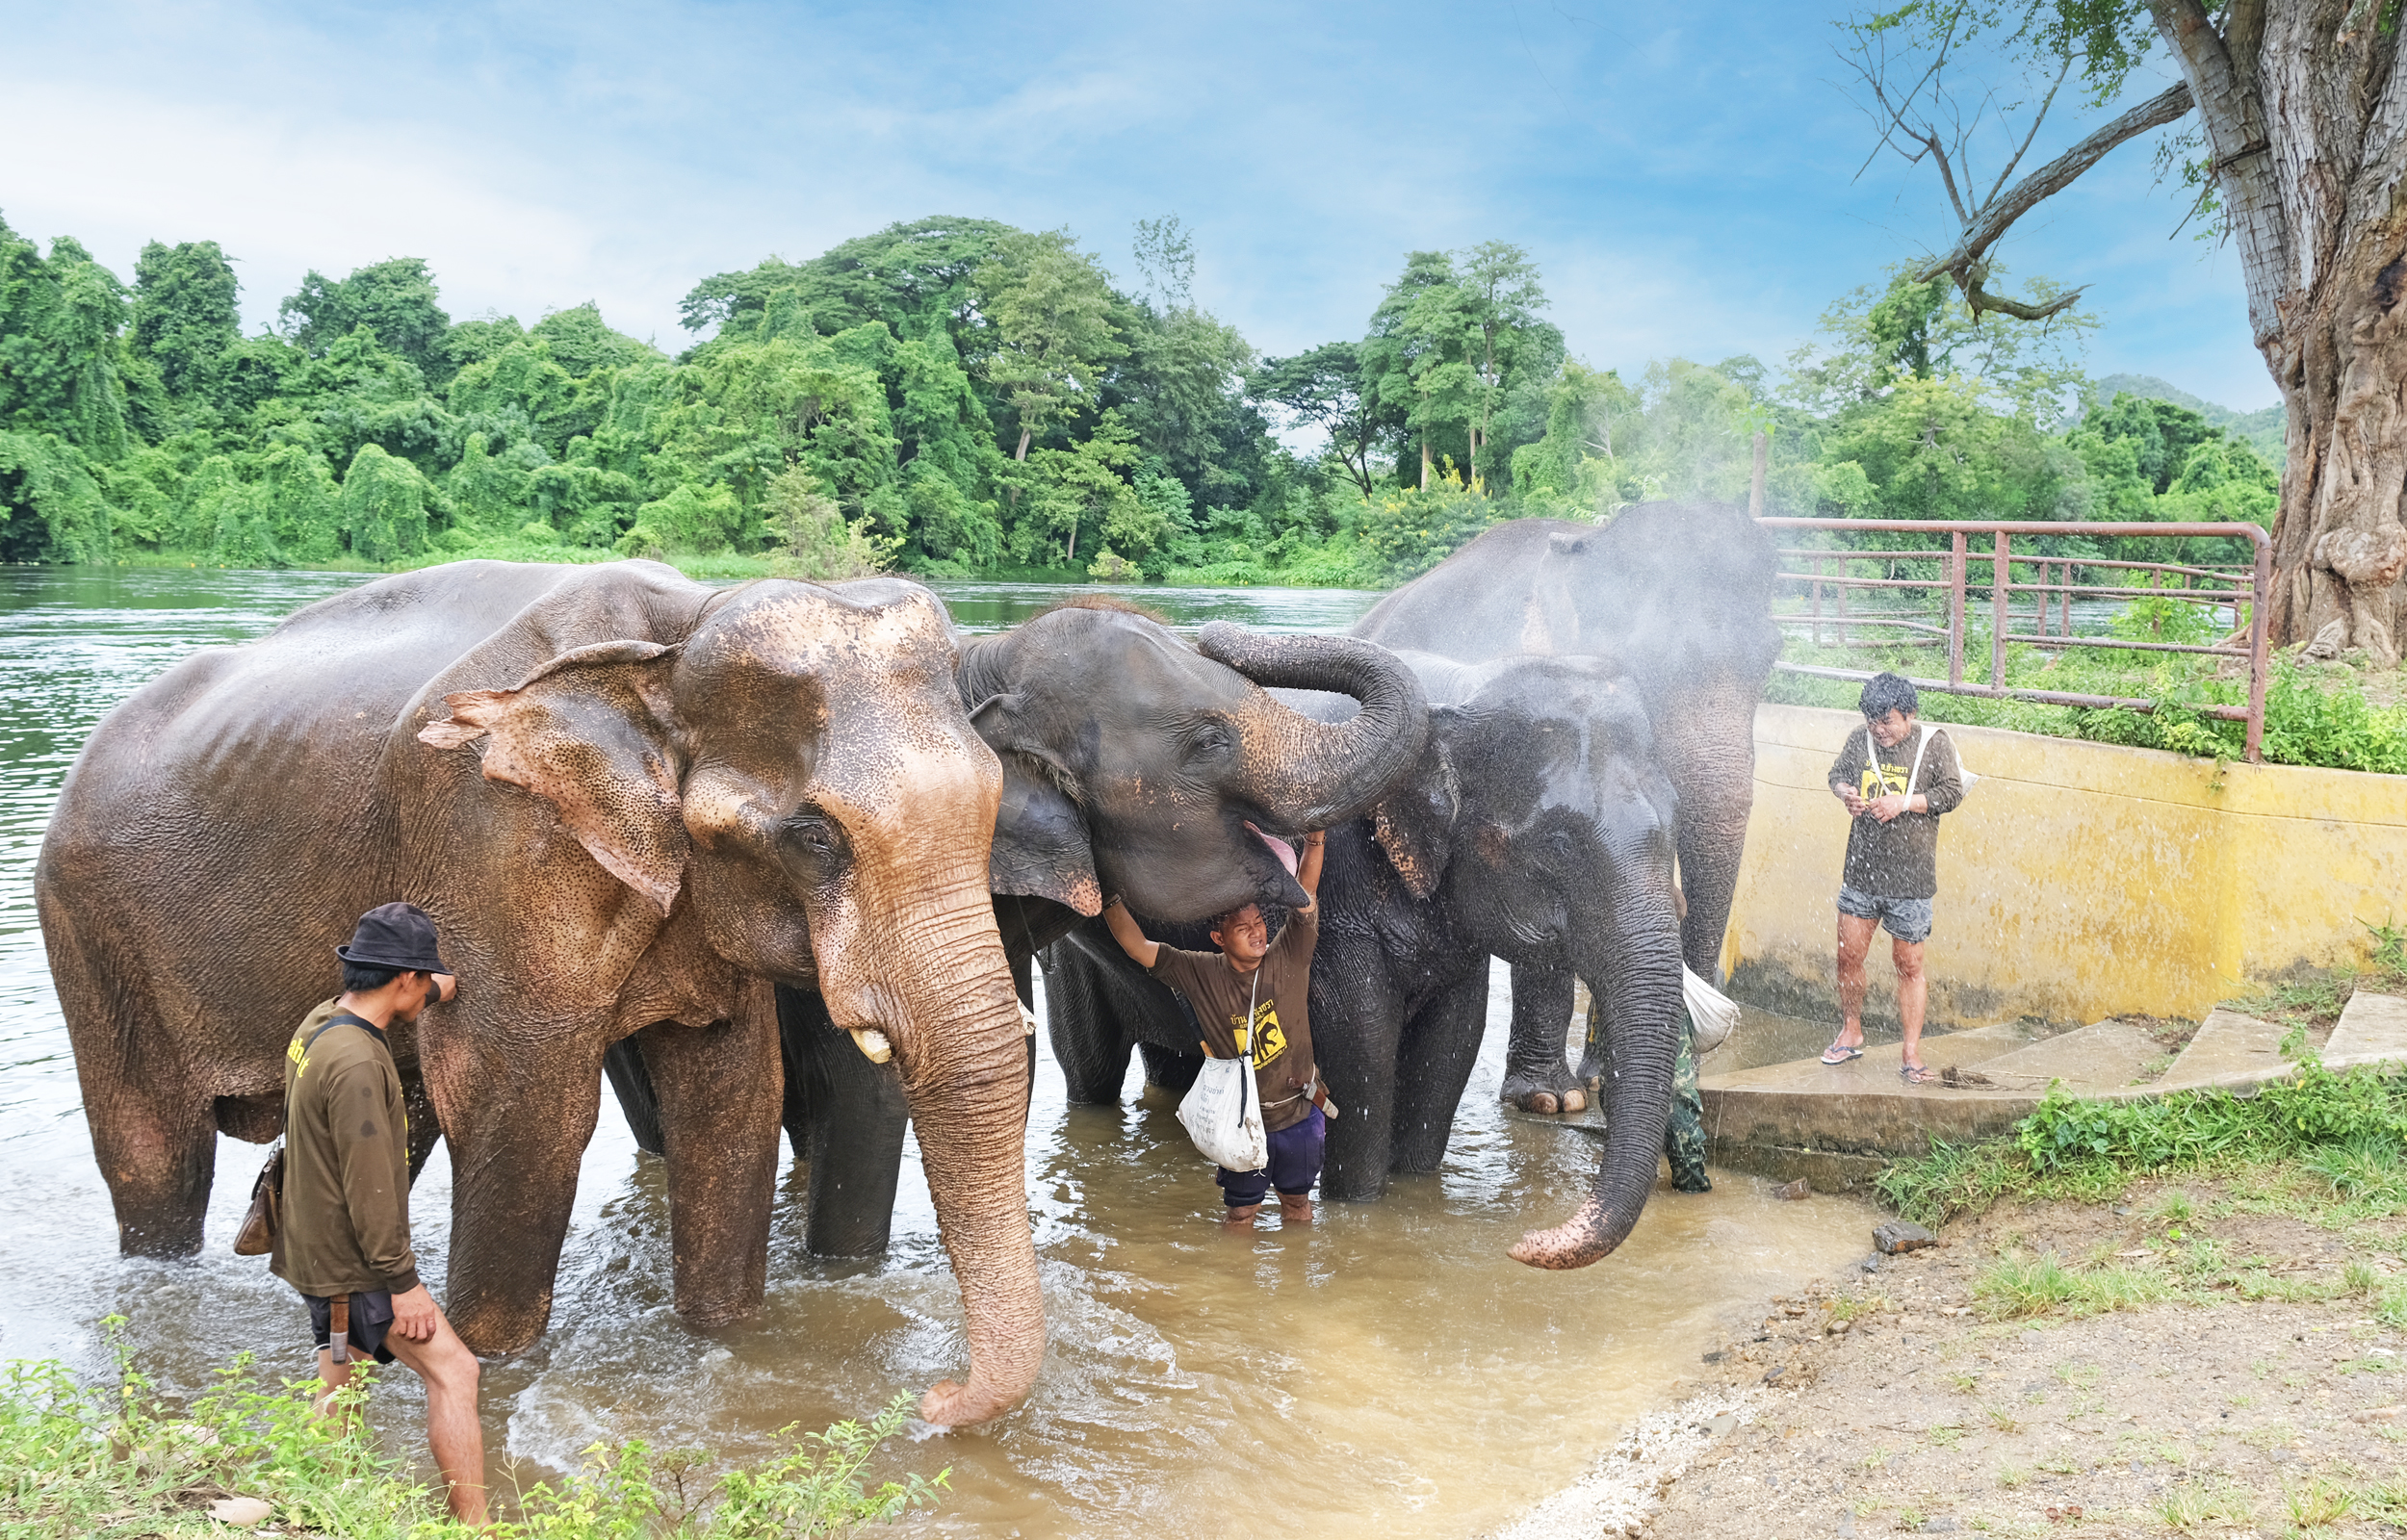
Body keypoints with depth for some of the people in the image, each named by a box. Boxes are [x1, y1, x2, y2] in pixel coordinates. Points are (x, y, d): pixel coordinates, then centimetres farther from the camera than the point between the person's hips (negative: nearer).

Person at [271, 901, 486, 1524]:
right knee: (452, 1370, -8)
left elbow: (372, 1005, 31)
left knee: (340, 1382, 20)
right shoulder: (356, 1063, -27)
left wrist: (431, 992, 47)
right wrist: (402, 1281, -20)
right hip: (351, 1264, -10)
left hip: (318, 1247, 10)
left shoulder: (322, 1023, 3)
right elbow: (369, 1188, -26)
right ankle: (472, 1526, -7)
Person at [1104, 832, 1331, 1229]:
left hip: (1300, 1117, 1)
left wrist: (1314, 838, -30)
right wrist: (1110, 897, -26)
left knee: (1298, 1206, 21)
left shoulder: (1289, 959, -11)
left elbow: (1305, 895, -18)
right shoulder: (1200, 974, -11)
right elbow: (1137, 947, -15)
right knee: (1239, 1215, 14)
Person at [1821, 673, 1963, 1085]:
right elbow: (1837, 774, 16)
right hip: (1861, 872, 3)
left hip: (1910, 880, -3)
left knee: (1909, 965, 2)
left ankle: (1912, 1053, 11)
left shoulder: (1933, 744, -6)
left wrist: (1903, 802, -19)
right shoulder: (1860, 740, 3)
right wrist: (1846, 793, -7)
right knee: (1848, 956, 8)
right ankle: (1852, 1033, 30)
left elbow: (1952, 792, -7)